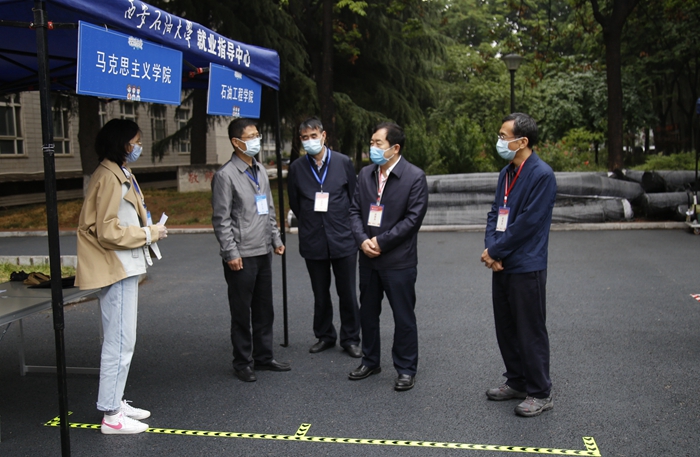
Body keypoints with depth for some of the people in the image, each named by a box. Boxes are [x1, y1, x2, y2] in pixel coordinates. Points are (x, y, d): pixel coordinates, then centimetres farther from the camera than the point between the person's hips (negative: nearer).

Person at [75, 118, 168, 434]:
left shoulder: (120, 175, 15)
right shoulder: (109, 178, -16)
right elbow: (108, 232, -21)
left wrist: (146, 227, 4)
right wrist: (149, 233, -13)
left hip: (125, 269, 11)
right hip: (117, 270, -11)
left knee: (121, 340, 17)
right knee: (120, 342, -5)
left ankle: (116, 403, 27)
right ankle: (111, 415, 4)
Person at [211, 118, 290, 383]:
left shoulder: (260, 171, 13)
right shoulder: (226, 175, -10)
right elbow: (220, 219, -12)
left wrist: (275, 239, 15)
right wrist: (231, 253, -15)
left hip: (263, 252, 7)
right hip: (241, 256, -7)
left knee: (264, 310, 14)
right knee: (242, 312, 4)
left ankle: (263, 357, 26)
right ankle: (242, 363, 17)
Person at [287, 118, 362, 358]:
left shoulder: (343, 162, -1)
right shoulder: (296, 168, 2)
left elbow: (355, 197, 5)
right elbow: (294, 204, 10)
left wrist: (350, 227, 5)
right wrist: (309, 224, 10)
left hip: (343, 239, -1)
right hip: (313, 241, 1)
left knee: (347, 293, 5)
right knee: (320, 294, 12)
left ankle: (350, 338, 19)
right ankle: (324, 336, 28)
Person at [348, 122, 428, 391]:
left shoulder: (414, 177, -10)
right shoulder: (365, 174, 7)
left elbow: (413, 217, -14)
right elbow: (355, 210, 8)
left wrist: (381, 242, -15)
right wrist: (363, 240, -9)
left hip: (399, 260, -6)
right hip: (368, 258, 6)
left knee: (403, 317, 5)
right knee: (367, 313, 17)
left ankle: (406, 369, 19)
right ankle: (370, 361, 34)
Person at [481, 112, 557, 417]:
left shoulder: (541, 175, -15)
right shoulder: (506, 173, 12)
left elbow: (527, 223, -19)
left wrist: (495, 251, -13)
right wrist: (491, 248, -6)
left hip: (526, 268, -9)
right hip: (501, 266, 9)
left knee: (531, 332, 1)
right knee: (506, 329, 17)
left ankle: (540, 394, 15)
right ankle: (516, 382, 32)